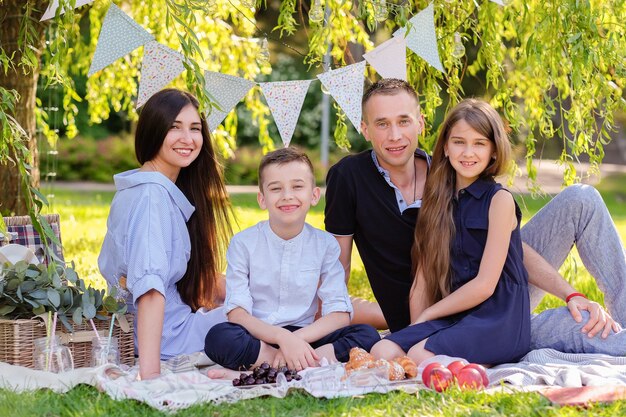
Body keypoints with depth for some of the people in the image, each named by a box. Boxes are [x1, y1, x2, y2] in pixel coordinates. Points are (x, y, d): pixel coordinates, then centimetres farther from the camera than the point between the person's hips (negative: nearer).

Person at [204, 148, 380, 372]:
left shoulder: (325, 244, 3)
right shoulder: (243, 243, -2)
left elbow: (340, 315, -4)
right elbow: (237, 313, -10)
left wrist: (295, 339, -20)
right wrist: (283, 337, -27)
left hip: (304, 337, 2)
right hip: (257, 336, -2)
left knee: (367, 335, -22)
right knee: (218, 336, -34)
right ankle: (325, 360, -27)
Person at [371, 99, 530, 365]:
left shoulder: (499, 200, -3)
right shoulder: (439, 202, 15)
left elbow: (485, 285, -9)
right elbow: (423, 281, 10)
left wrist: (427, 315, -3)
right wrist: (417, 330, -4)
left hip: (498, 319, -6)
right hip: (452, 319, 6)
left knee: (421, 357, -31)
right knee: (382, 352, -20)